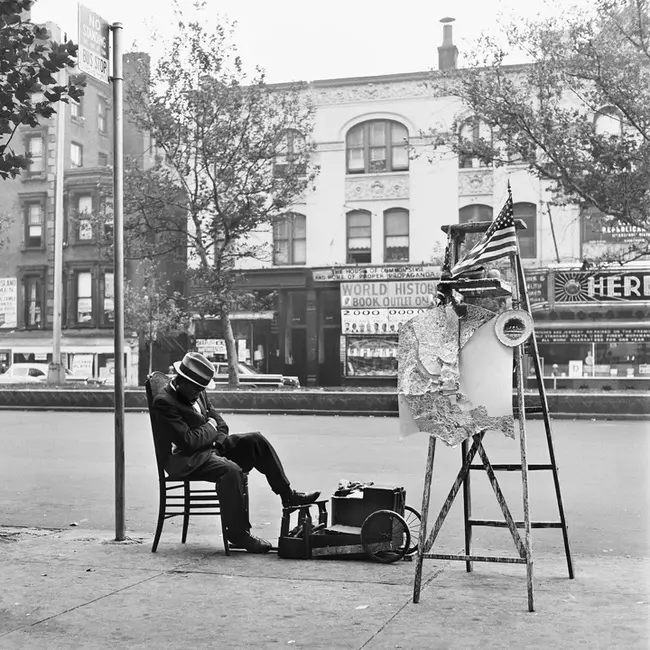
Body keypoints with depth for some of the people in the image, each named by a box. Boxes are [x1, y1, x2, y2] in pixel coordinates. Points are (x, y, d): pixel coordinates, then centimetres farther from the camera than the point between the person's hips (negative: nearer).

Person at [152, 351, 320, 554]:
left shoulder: (198, 394, 8)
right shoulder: (163, 402, -19)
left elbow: (221, 425, 15)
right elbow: (187, 441, -26)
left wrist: (213, 436, -8)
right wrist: (210, 428, -9)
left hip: (211, 446, 9)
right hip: (185, 460, -9)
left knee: (256, 440, -3)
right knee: (231, 470, -33)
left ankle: (288, 495, 3)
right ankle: (238, 535, -21)